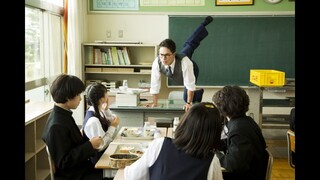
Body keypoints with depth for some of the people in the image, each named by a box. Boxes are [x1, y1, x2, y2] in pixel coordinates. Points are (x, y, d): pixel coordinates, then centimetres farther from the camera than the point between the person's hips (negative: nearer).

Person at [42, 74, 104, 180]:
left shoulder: (63, 115, 4)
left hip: (80, 167, 8)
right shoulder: (57, 126, -23)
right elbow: (64, 162, -22)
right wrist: (90, 145, -20)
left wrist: (90, 143, -1)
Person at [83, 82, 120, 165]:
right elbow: (100, 146, -24)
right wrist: (113, 127, -18)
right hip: (98, 159, -9)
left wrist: (106, 109, -2)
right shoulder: (93, 120, -26)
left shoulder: (98, 111, 0)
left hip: (105, 152, 9)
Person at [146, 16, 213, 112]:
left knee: (187, 97, -1)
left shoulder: (185, 62, -52)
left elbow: (190, 84, -41)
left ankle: (198, 93, 35)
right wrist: (154, 102, -24)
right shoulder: (157, 62, -41)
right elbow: (155, 83, -31)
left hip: (190, 70, -4)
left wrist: (189, 103, -33)